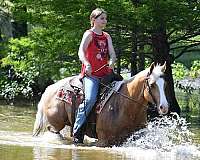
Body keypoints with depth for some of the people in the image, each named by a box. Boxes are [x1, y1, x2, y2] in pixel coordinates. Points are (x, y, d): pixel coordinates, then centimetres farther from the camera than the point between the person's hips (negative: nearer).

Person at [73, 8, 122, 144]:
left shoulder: (107, 37, 18)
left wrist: (112, 61, -17)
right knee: (90, 99, -27)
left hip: (106, 74, 6)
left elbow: (112, 54, 8)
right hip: (91, 74, -6)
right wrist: (87, 64, -34)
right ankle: (77, 132, -20)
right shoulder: (89, 34, 0)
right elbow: (81, 52, -14)